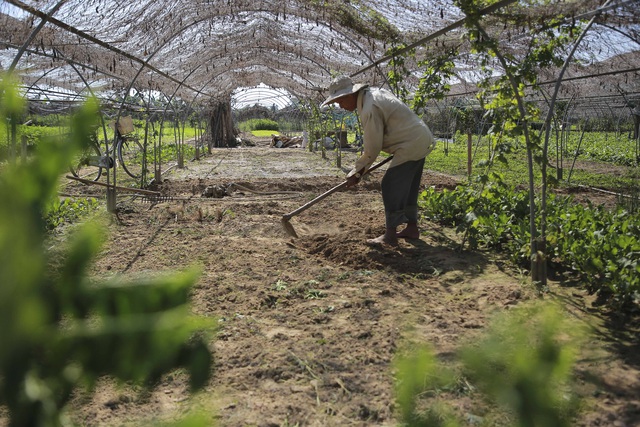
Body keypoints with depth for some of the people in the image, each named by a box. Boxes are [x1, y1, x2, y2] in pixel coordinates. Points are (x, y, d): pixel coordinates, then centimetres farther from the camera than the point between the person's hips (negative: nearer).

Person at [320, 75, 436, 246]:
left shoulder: (370, 110, -23)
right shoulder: (373, 91, 8)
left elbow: (371, 149, -17)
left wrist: (356, 173, -6)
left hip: (411, 145, -10)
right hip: (421, 140, 10)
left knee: (391, 185, -8)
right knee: (408, 187, 16)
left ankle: (390, 235, -5)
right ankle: (412, 227, 24)